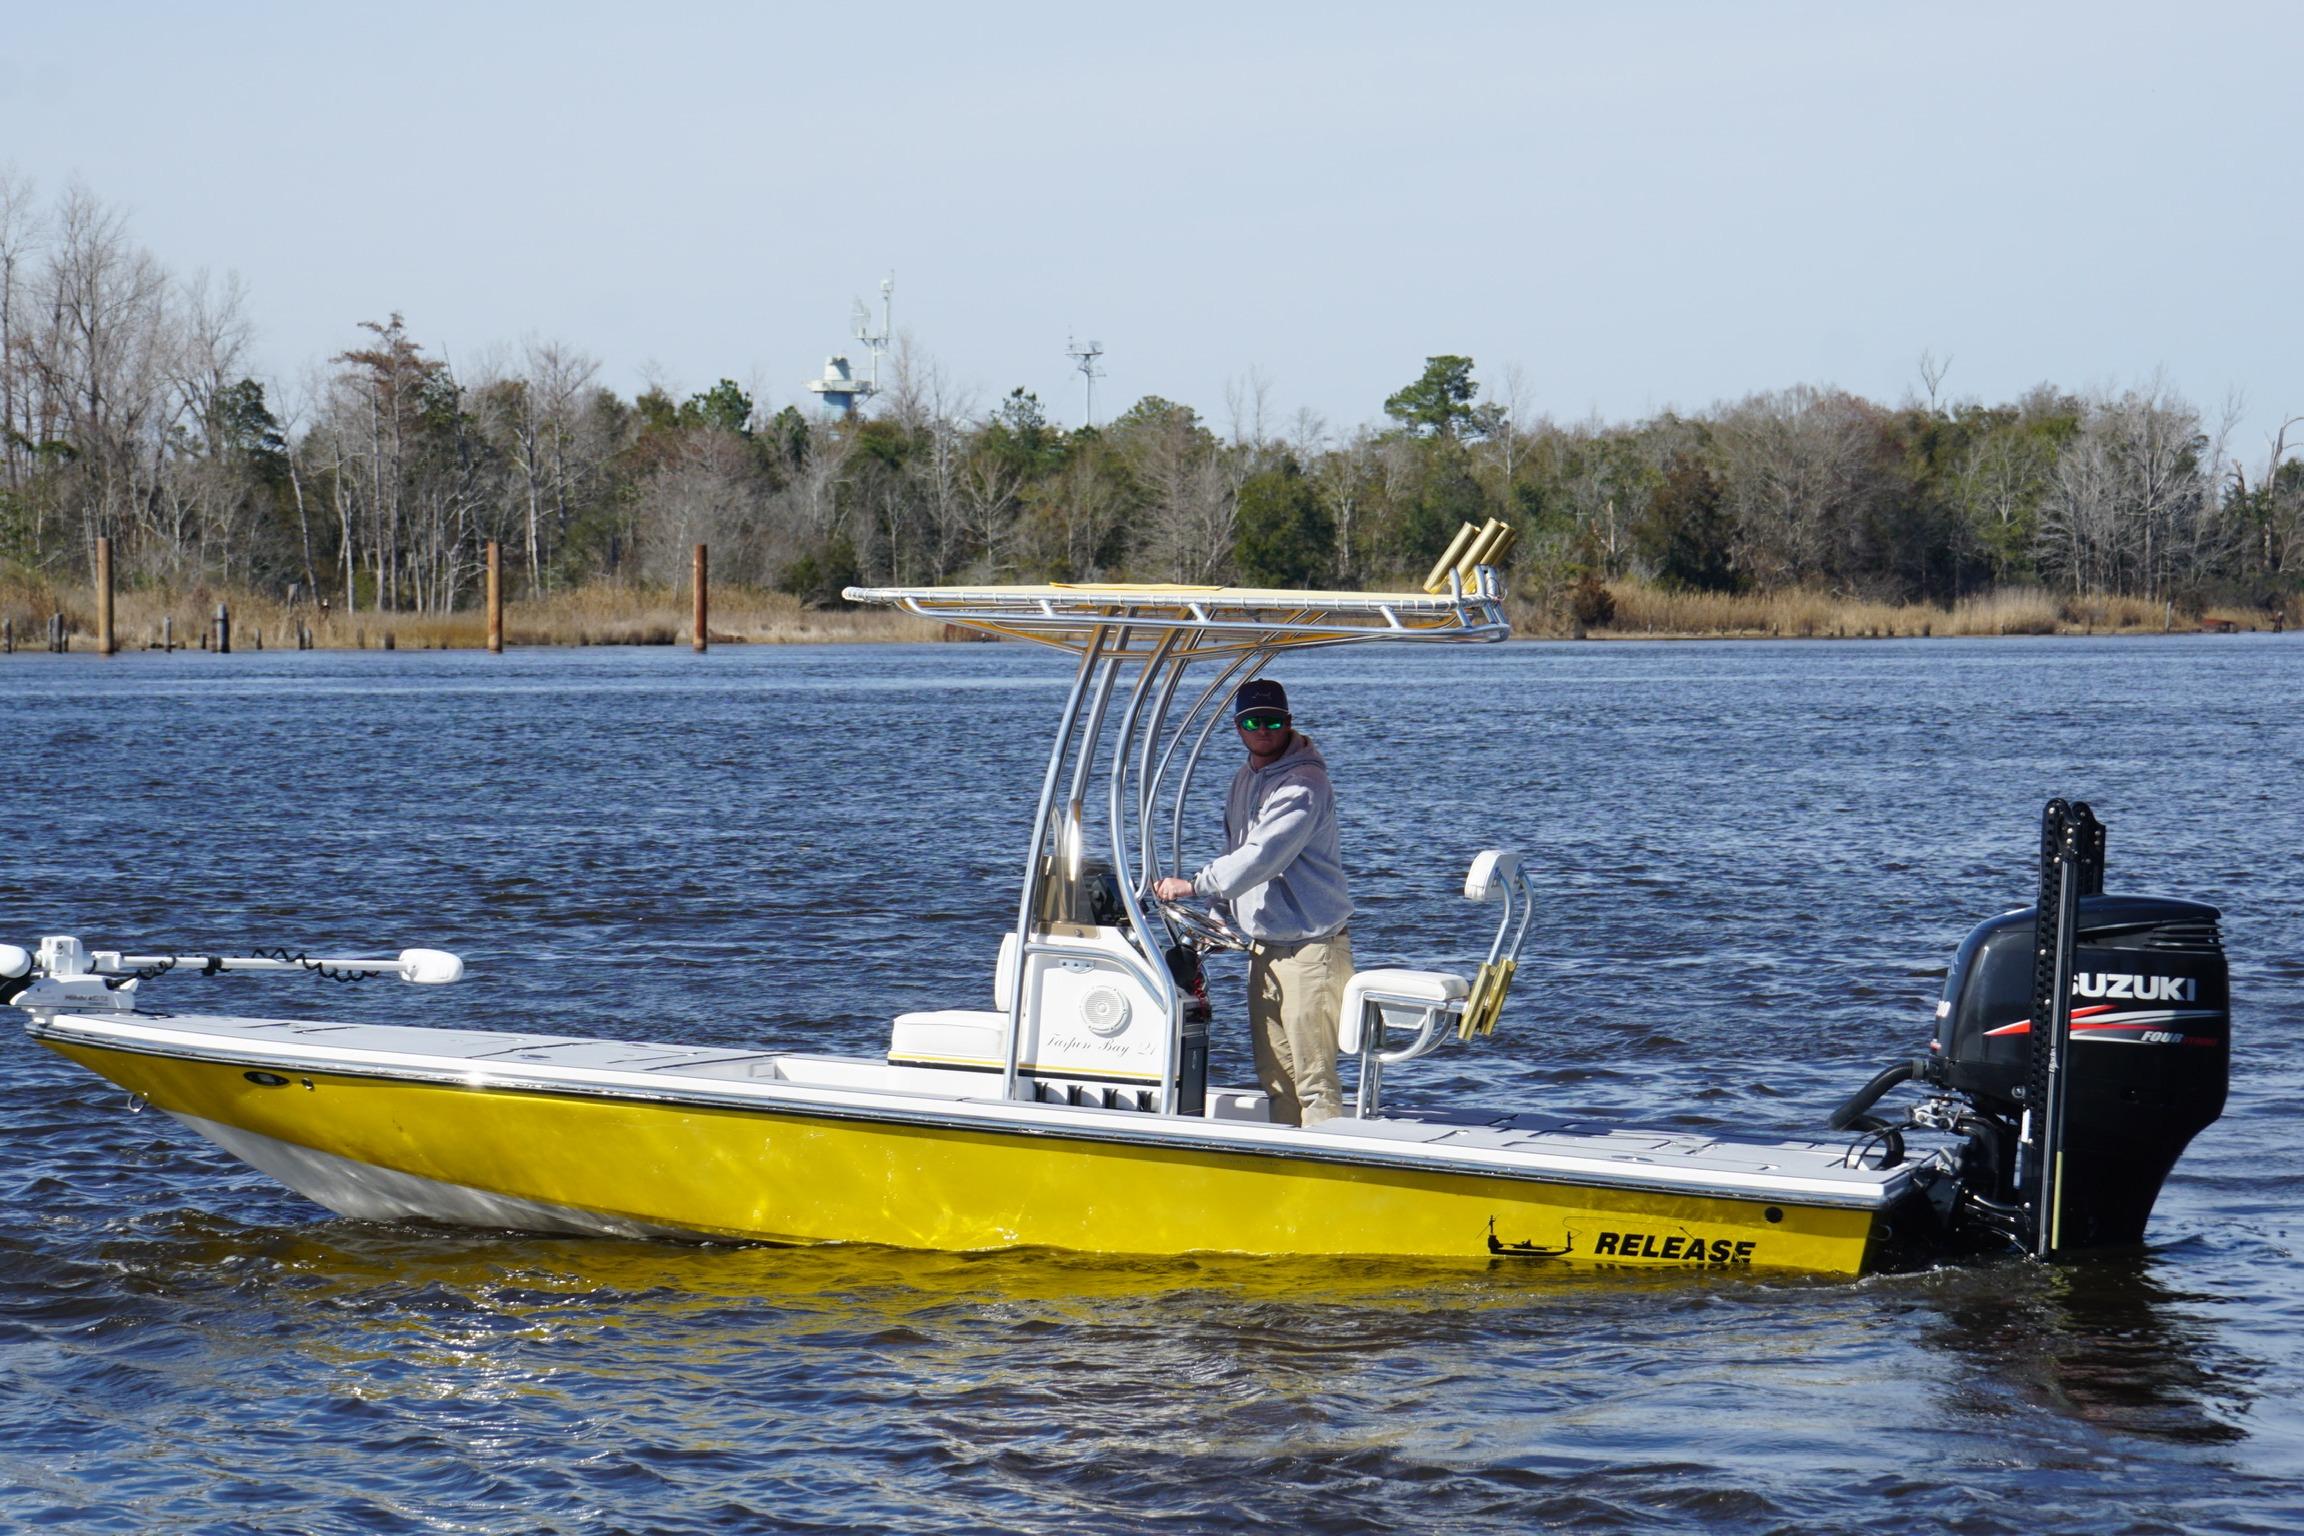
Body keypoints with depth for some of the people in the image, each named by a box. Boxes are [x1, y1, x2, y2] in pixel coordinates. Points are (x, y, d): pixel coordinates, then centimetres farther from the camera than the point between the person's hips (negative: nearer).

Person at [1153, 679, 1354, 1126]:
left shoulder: (1303, 784, -15)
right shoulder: (1245, 779, 15)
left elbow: (1262, 857, -23)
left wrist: (1194, 886, -17)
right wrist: (1222, 914, 15)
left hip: (1310, 946, -9)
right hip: (1264, 944, 9)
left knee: (1313, 1077, -11)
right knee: (1274, 1076, 11)